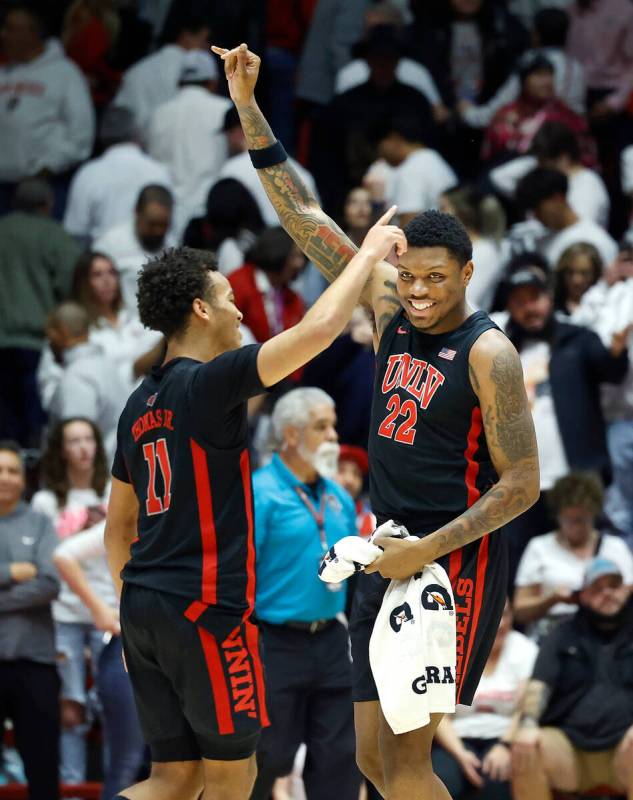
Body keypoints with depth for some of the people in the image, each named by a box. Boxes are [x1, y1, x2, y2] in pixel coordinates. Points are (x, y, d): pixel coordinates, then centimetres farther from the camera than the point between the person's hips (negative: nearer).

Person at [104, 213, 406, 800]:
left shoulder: (140, 405, 15)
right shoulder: (209, 383, -10)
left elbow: (118, 525, 21)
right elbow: (319, 328, -20)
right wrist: (369, 253, -6)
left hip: (143, 606, 8)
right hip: (206, 608, -8)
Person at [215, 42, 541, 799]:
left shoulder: (487, 353, -14)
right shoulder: (391, 305, 5)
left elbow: (521, 483, -14)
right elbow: (303, 216, 7)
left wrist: (428, 550, -21)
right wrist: (249, 110, 1)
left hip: (455, 565, -8)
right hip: (387, 558, 8)